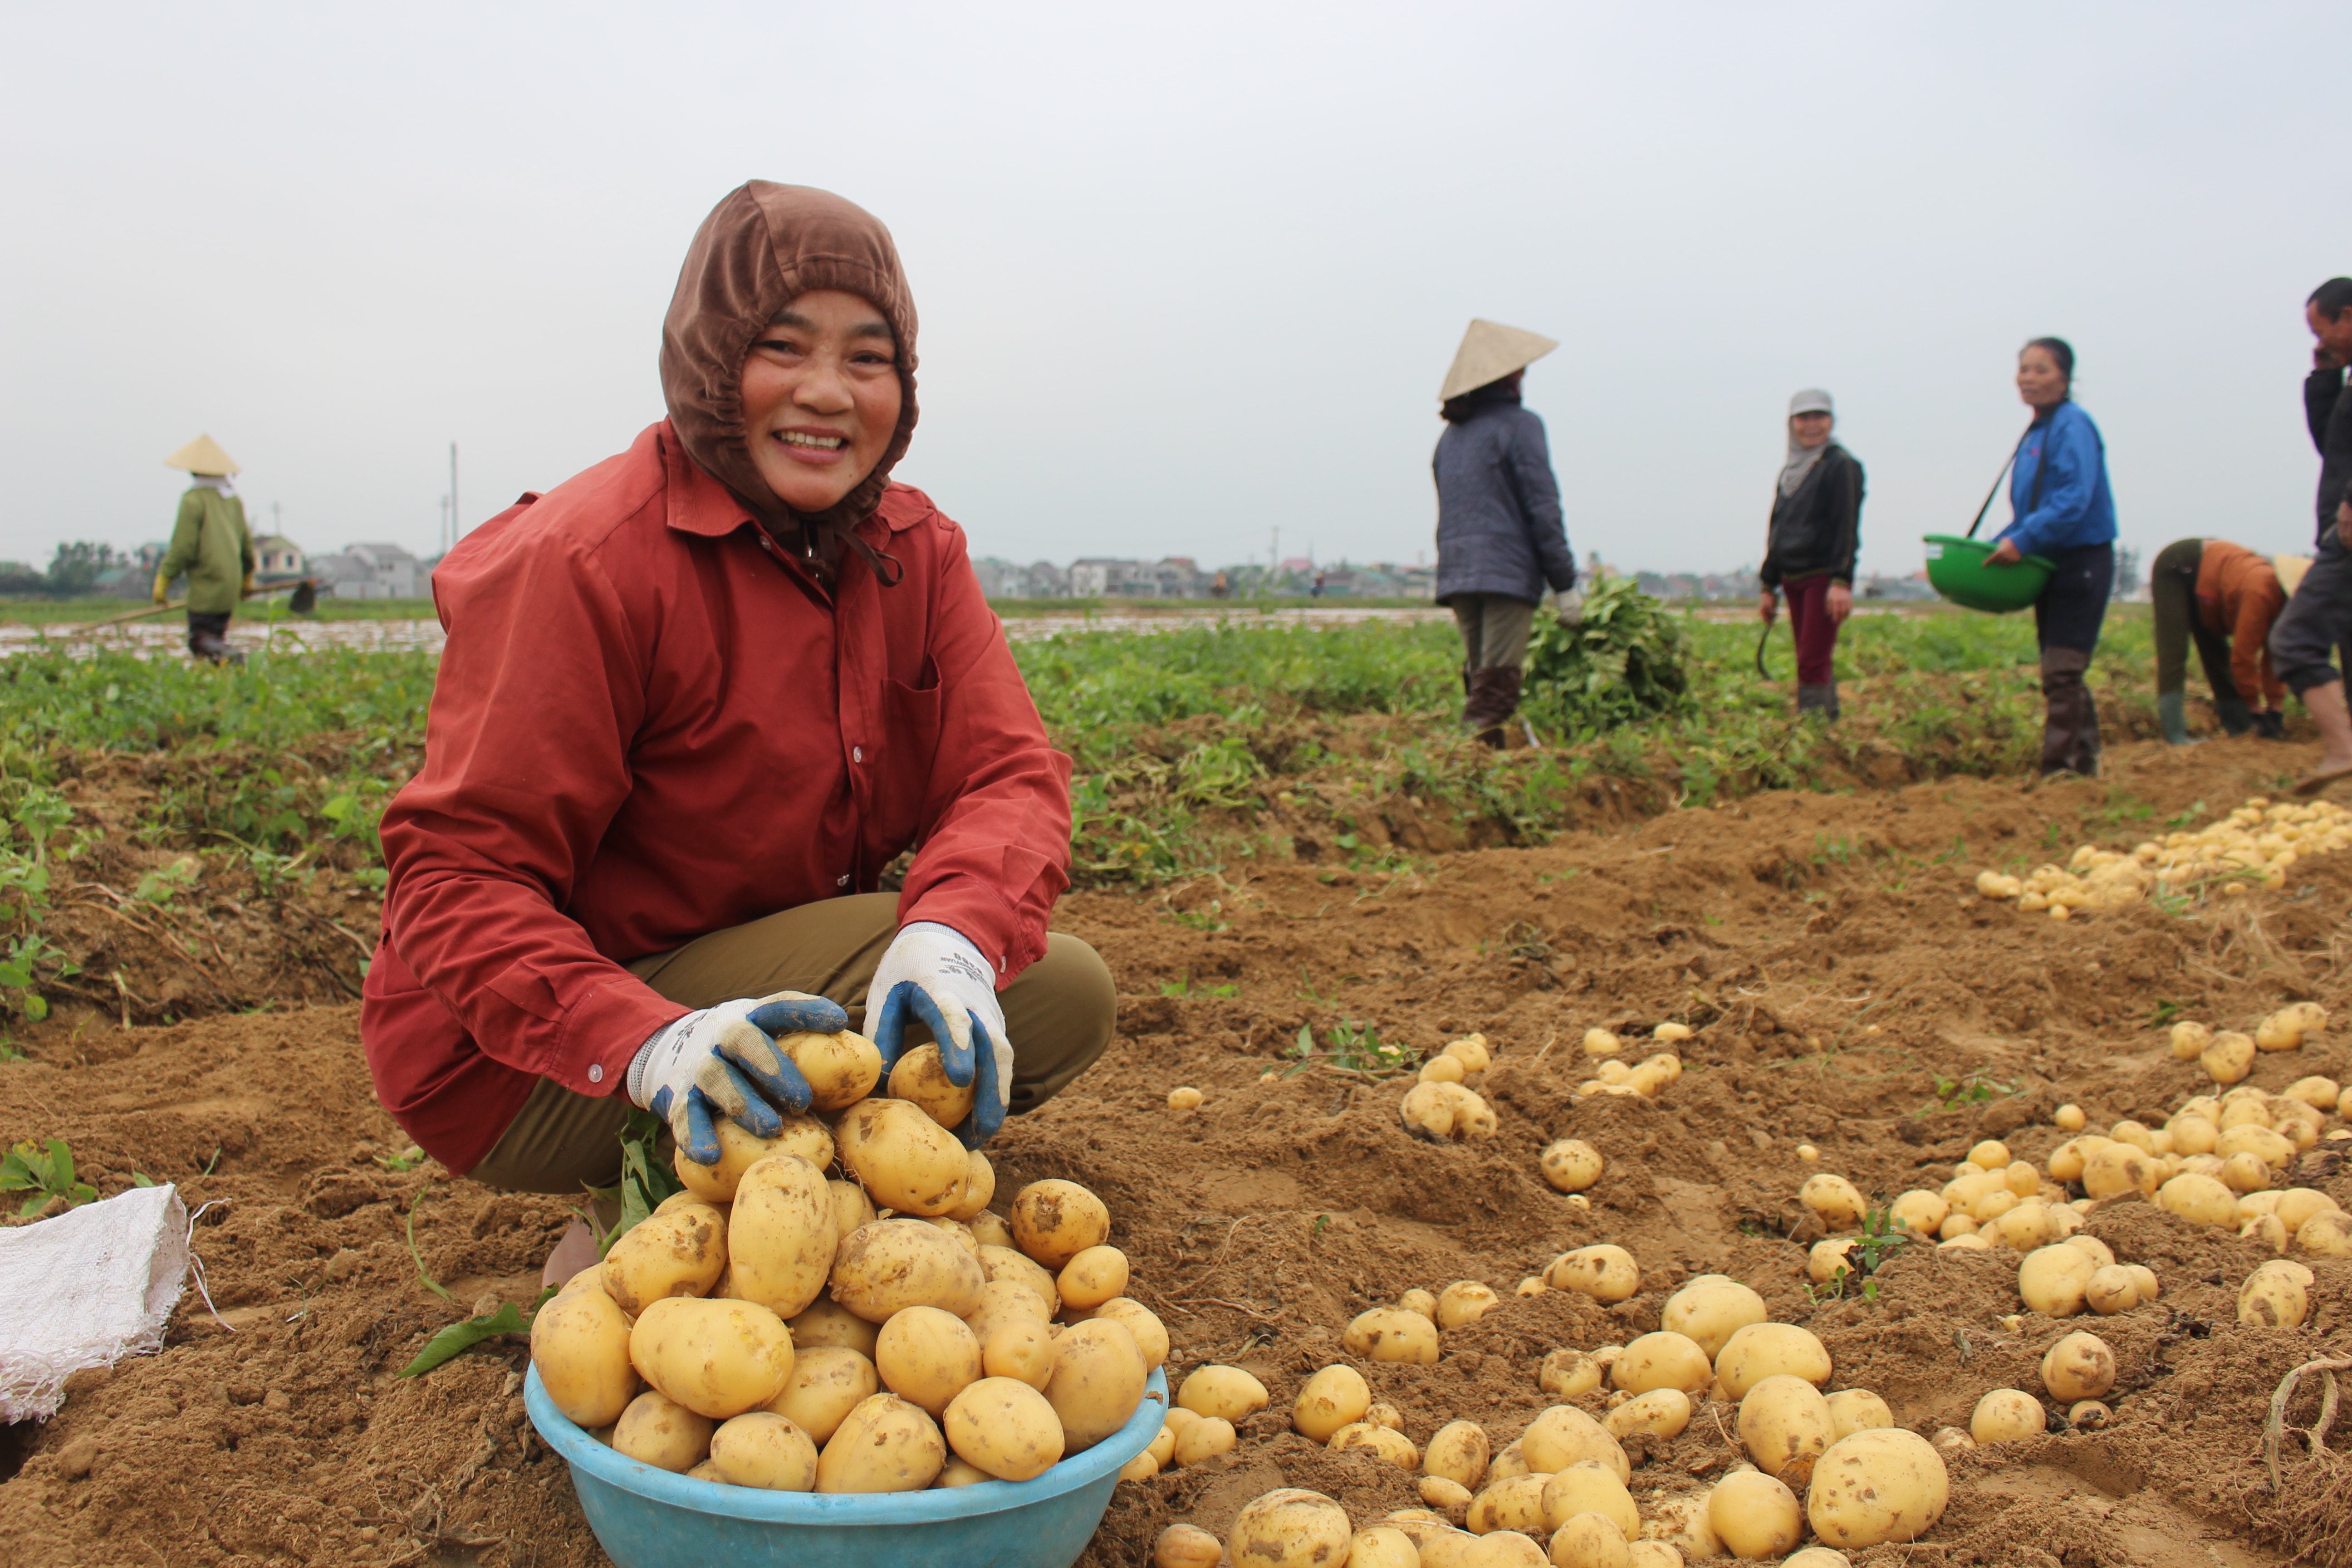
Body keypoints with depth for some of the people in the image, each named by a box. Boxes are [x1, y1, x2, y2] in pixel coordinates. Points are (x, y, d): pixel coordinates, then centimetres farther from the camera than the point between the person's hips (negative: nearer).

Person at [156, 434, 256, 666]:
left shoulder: (194, 500, -10)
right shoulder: (234, 500, 10)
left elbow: (183, 548, -14)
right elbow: (247, 543, 18)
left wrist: (163, 579, -5)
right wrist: (247, 579, 32)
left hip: (206, 587, -6)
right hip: (230, 585, 7)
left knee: (200, 639, -3)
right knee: (216, 636, 15)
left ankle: (229, 656, -30)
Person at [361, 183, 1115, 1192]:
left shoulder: (917, 551, 1)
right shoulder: (584, 563, -20)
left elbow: (1010, 770, -11)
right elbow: (459, 873, -23)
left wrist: (950, 937, -35)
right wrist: (650, 1042, -41)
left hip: (771, 975, 8)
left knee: (1064, 993, -3)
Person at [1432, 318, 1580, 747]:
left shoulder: (1451, 434, 18)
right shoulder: (1518, 425, -5)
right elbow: (1543, 507, -9)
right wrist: (1565, 583, -8)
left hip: (1457, 573, 7)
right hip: (1507, 572, -7)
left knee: (1477, 678, 13)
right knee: (1497, 685, -8)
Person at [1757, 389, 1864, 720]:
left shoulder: (1841, 466, -5)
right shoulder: (1790, 471, 17)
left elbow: (1847, 528, -13)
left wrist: (1842, 581, -22)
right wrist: (1769, 586, 19)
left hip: (1824, 578, -7)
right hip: (1793, 579, 7)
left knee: (1813, 663, -12)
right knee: (1816, 664, 8)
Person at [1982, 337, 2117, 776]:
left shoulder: (2073, 426, -12)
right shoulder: (2036, 432, 15)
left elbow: (2075, 499, -25)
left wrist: (2023, 541, -28)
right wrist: (2001, 546, 6)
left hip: (2082, 562, -9)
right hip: (2051, 566, 9)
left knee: (2060, 673, -11)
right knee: (2063, 675, 13)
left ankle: (2057, 773, -10)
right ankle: (2084, 764, 22)